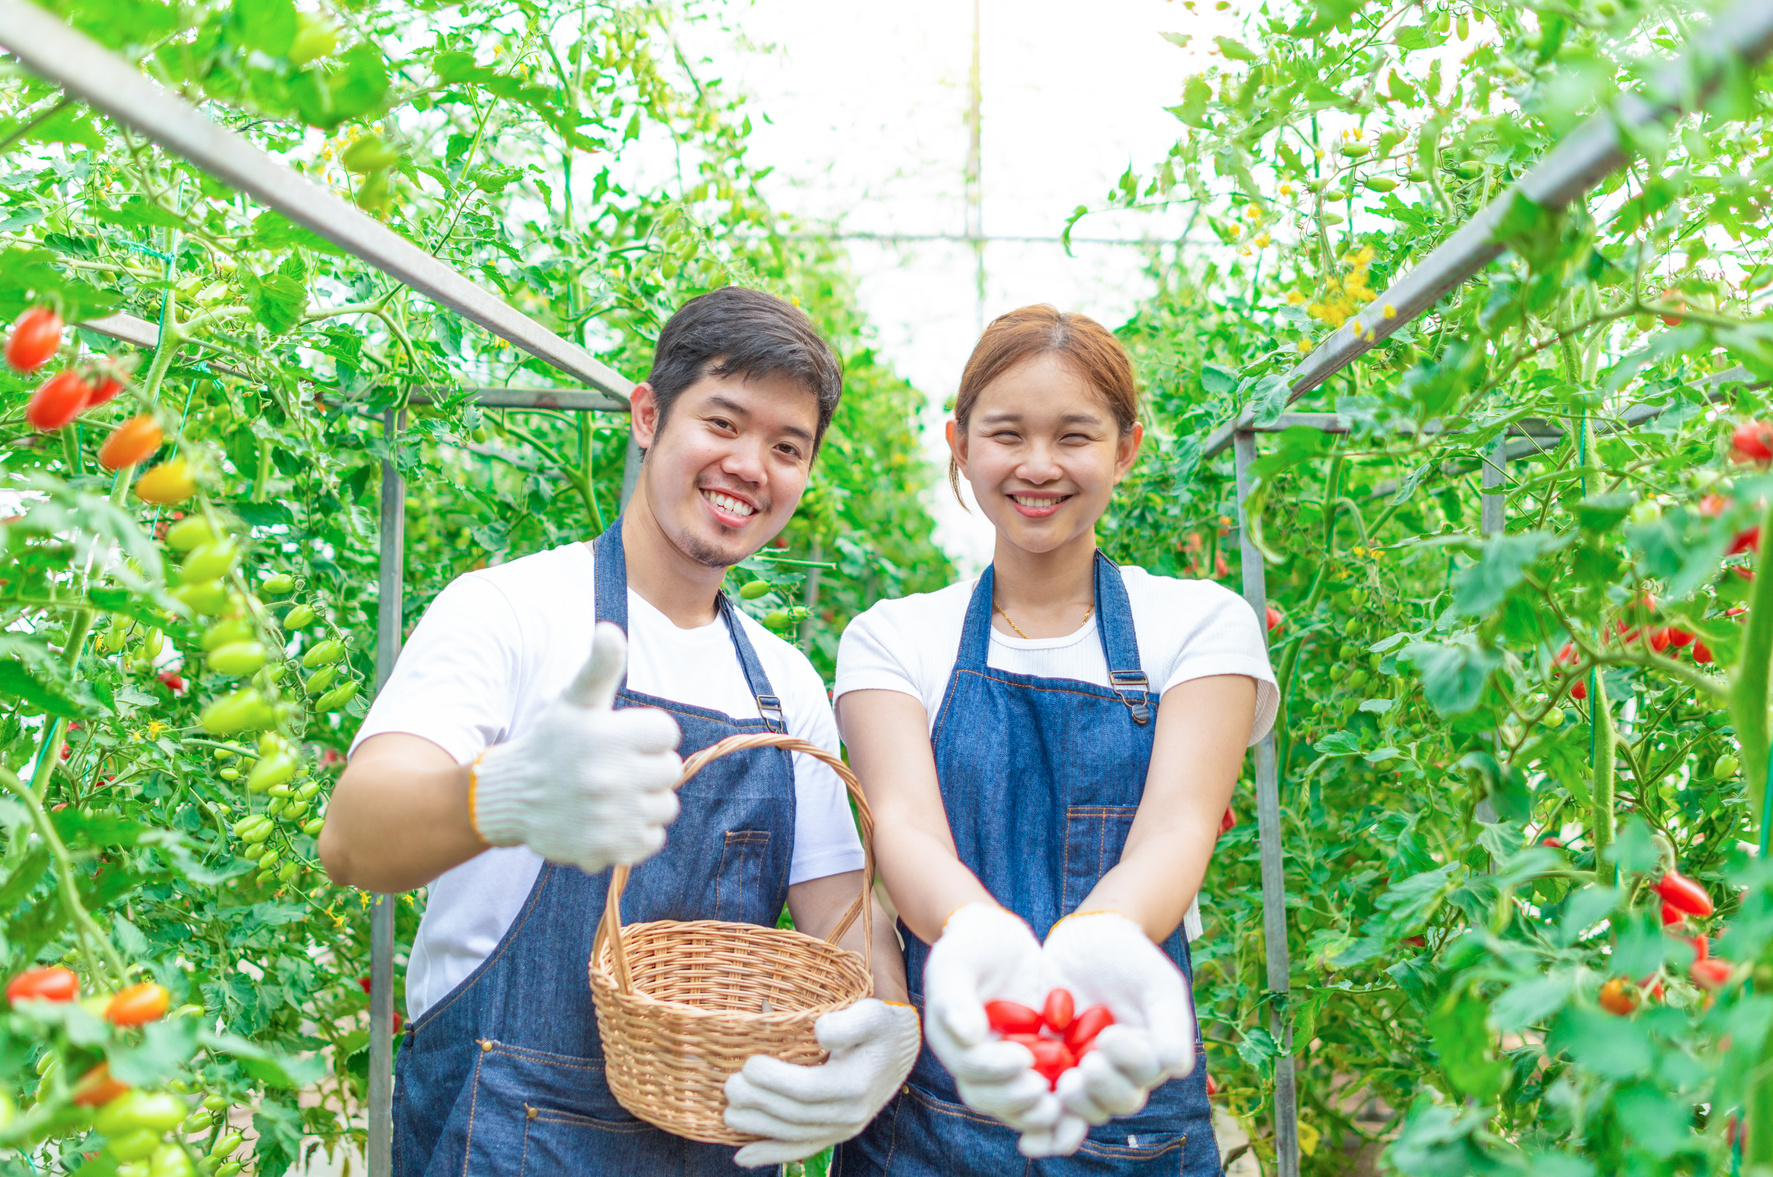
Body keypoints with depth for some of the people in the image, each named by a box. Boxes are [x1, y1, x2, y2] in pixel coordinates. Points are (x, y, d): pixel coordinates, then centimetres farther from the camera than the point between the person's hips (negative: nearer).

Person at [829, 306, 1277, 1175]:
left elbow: (1177, 822, -15)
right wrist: (975, 933, -38)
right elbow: (905, 823, -15)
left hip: (1129, 1105, 0)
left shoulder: (1200, 624, 1)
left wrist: (1100, 939, -38)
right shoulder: (891, 638, 2)